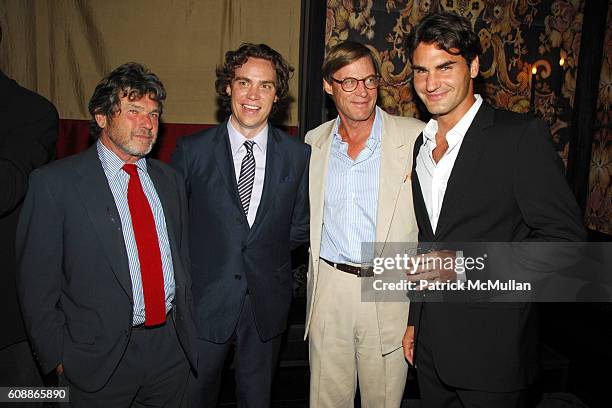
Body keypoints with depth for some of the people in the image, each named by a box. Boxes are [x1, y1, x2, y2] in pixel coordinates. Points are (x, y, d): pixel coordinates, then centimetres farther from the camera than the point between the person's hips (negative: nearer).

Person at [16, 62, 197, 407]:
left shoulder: (170, 179, 7)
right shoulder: (54, 182, -9)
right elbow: (37, 282, -7)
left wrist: (187, 326, 9)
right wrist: (59, 358, -8)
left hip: (172, 346, 5)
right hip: (101, 357, -4)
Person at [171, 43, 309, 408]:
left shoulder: (298, 155, -3)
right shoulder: (192, 151, -6)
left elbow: (300, 226, 7)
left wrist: (264, 253, 0)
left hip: (268, 304, 1)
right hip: (204, 300, -1)